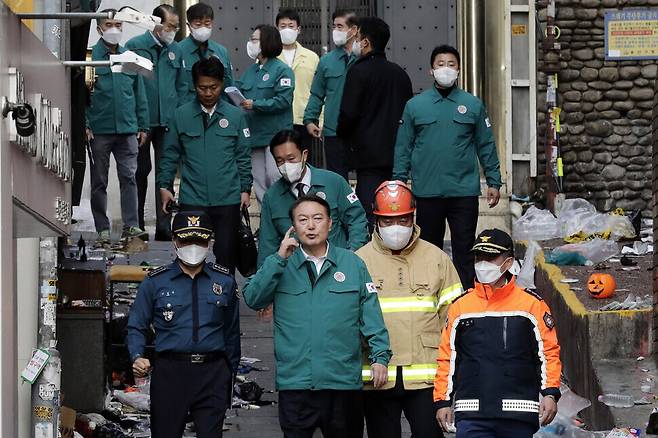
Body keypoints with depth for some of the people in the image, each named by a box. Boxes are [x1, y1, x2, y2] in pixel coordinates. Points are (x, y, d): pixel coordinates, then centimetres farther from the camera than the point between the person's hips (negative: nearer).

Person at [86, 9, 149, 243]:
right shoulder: (90, 57, 0)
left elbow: (139, 94, 15)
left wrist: (143, 126, 10)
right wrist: (85, 125, -10)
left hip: (127, 129, 2)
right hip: (99, 130, -2)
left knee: (129, 178, -2)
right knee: (99, 181, 5)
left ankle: (131, 226, -1)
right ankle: (102, 229, 10)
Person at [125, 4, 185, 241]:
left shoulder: (175, 50, 9)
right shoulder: (135, 46, -3)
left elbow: (181, 86, 14)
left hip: (168, 121, 3)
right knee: (141, 171, 7)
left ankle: (164, 226, 3)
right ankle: (136, 225, 16)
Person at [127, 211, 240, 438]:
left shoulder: (225, 281, 11)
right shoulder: (155, 282, 6)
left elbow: (231, 331, 16)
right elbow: (136, 326, 7)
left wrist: (230, 373, 15)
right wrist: (137, 357, -11)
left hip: (212, 371, 1)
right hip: (170, 371, -1)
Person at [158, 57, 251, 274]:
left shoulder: (235, 116, 4)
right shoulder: (181, 115, 4)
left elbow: (243, 157, 8)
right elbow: (170, 155, 9)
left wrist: (245, 189, 4)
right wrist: (165, 185, 2)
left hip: (228, 199, 0)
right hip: (191, 200, 0)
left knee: (226, 255, 4)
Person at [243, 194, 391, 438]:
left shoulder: (353, 264, 6)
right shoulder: (281, 266, 6)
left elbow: (370, 314, 5)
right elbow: (252, 298, -8)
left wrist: (380, 356, -4)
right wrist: (279, 259, -13)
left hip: (344, 381, 0)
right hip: (294, 382, 0)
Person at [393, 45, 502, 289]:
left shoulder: (473, 105, 5)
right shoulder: (415, 106, 4)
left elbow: (486, 147, 8)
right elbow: (403, 148, 5)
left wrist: (494, 182, 5)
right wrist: (399, 183, 0)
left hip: (464, 192, 0)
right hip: (427, 193, 0)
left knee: (464, 249, 1)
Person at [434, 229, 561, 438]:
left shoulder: (532, 304, 4)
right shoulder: (460, 306, 9)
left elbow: (548, 352, 3)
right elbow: (447, 357, 12)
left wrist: (550, 394, -8)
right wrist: (442, 401, 6)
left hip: (519, 413, 0)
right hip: (471, 413, 1)